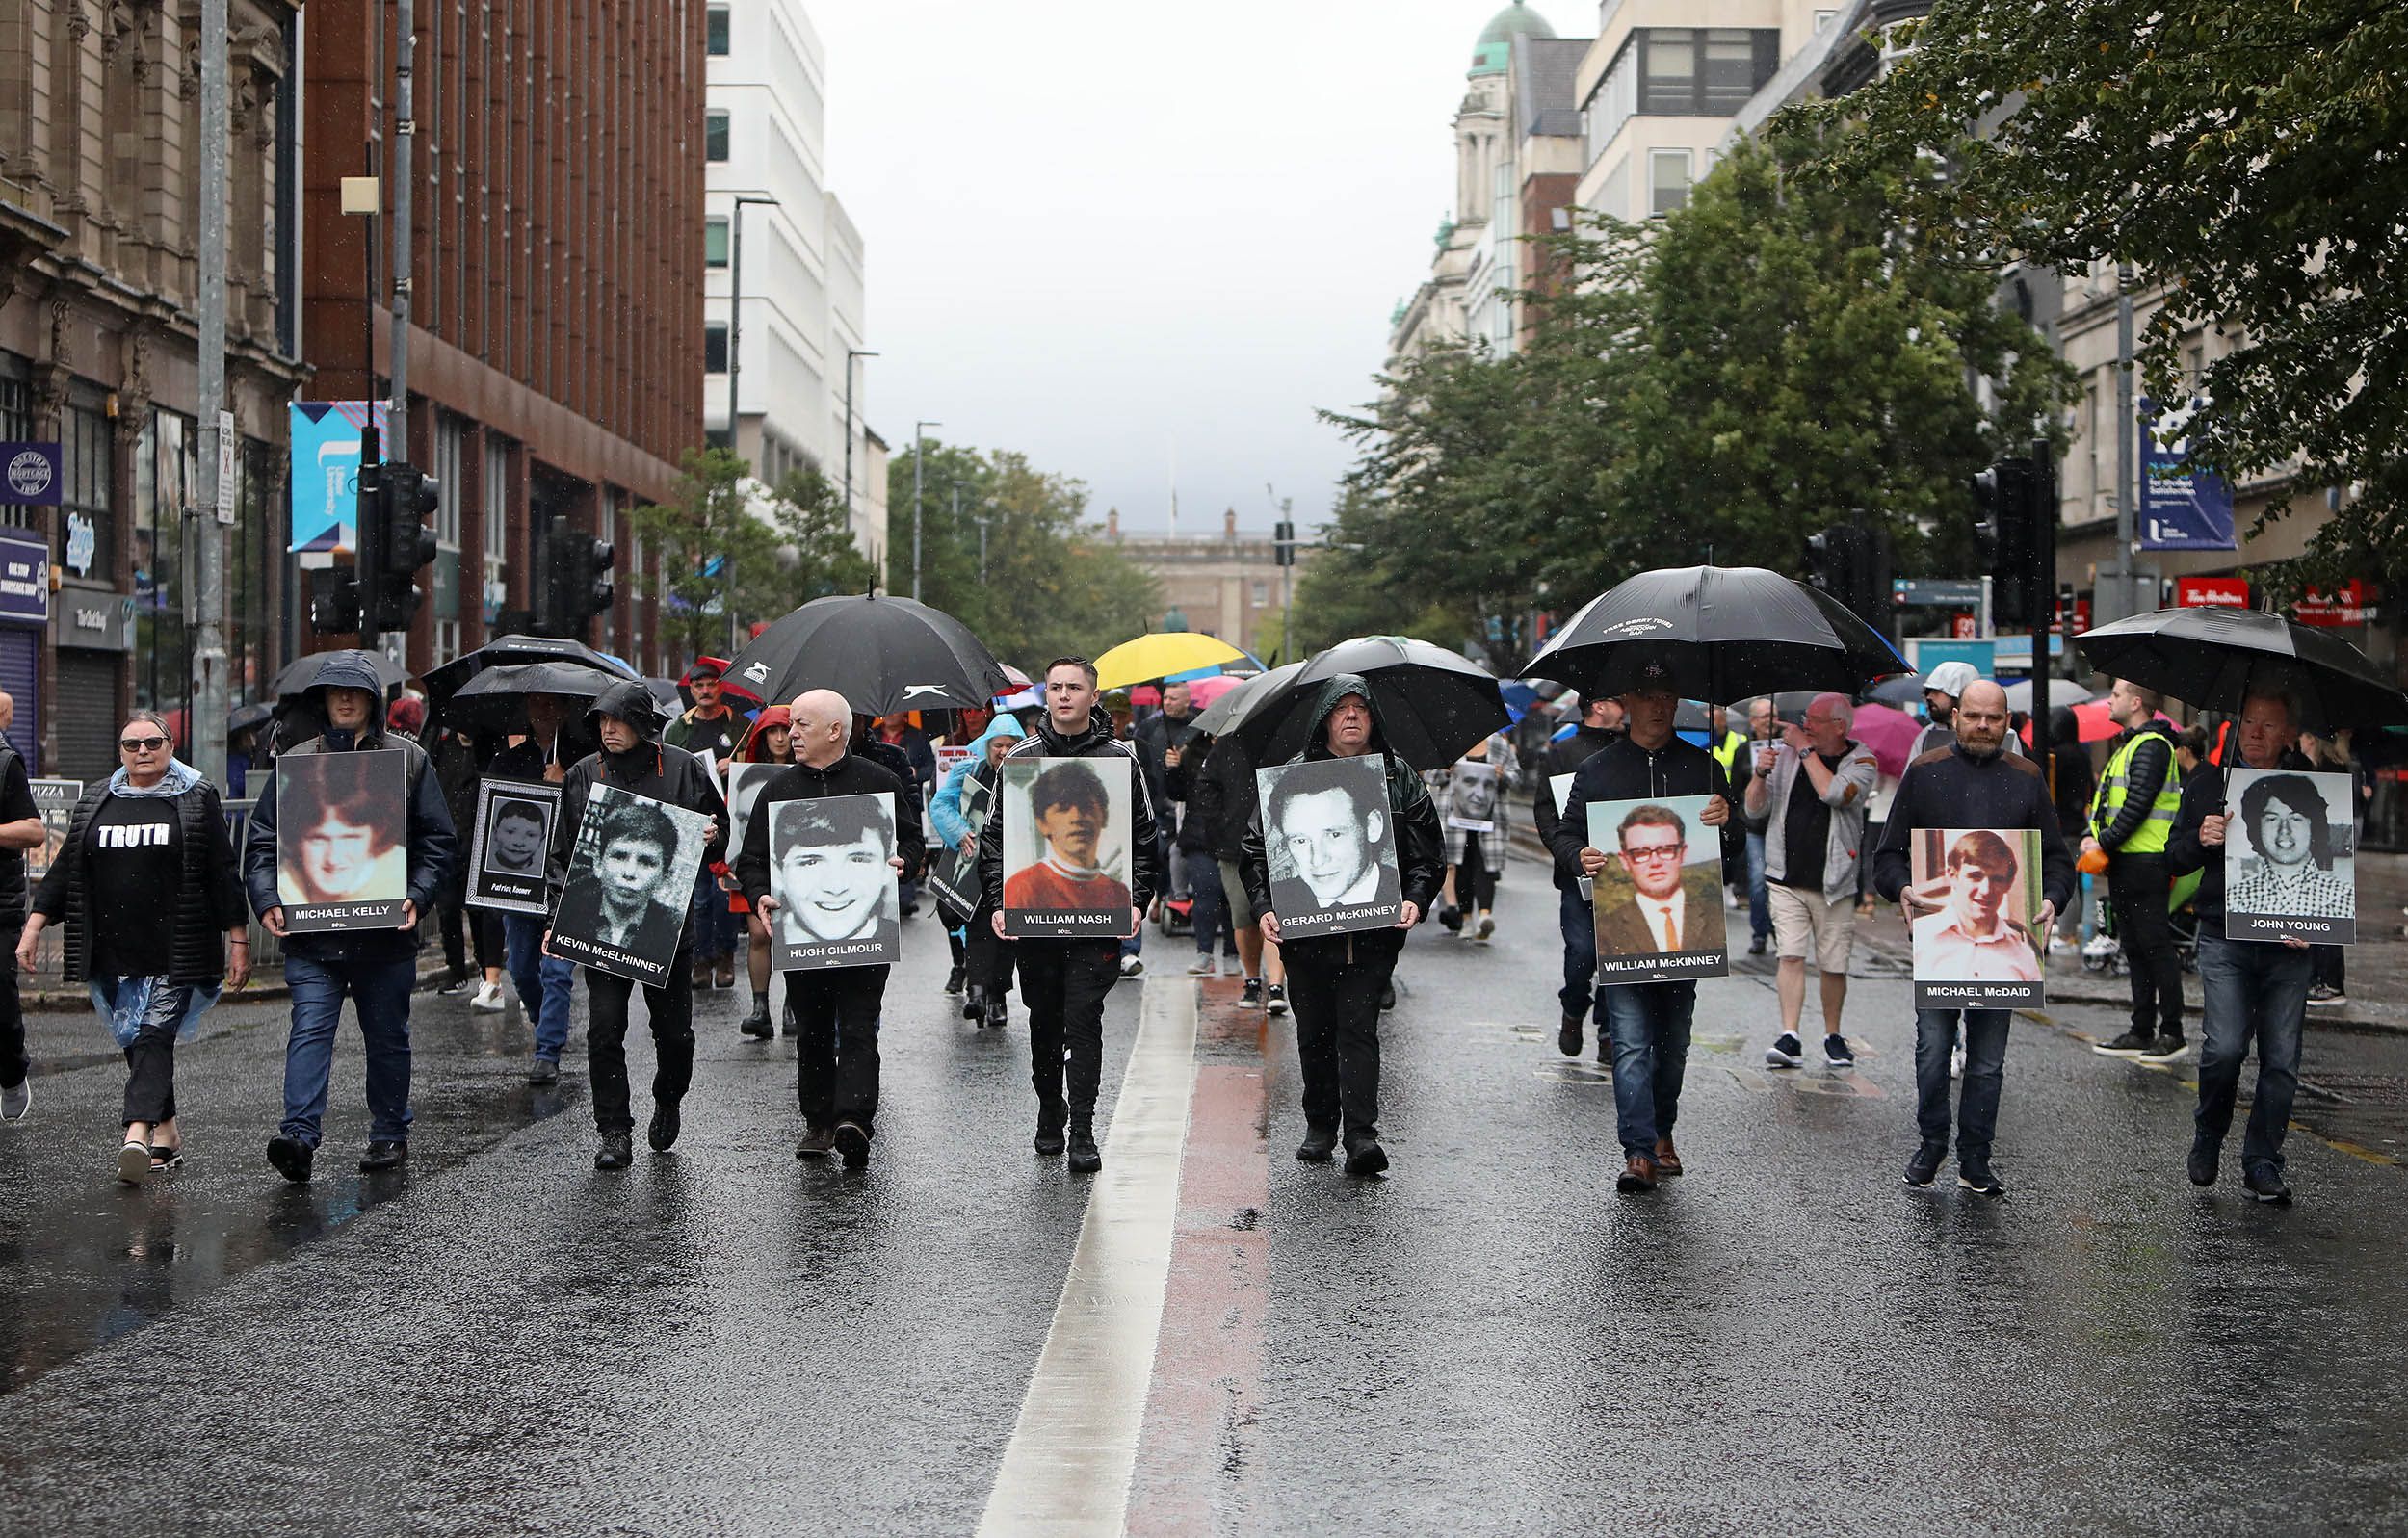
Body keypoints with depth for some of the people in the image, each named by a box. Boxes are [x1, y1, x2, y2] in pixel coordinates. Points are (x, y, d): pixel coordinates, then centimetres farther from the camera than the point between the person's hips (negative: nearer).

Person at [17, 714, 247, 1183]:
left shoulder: (198, 798, 4)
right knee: (136, 1040, 7)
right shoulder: (95, 802, 15)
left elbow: (223, 873, 3)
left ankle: (137, 1134, -28)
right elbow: (64, 869, 16)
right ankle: (166, 1133, 18)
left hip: (175, 952, -4)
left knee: (154, 1035, -15)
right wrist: (34, 926, 8)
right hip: (112, 953, 4)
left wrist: (237, 938, 1)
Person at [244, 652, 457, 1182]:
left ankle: (389, 1134, 24)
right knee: (310, 1028, -13)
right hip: (311, 934, 0)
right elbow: (261, 840, 8)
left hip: (385, 932, 0)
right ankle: (299, 1135, -20)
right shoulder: (293, 763, 8)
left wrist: (417, 897, -10)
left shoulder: (408, 760, 6)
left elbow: (438, 840, 5)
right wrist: (267, 900, -8)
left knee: (388, 1036, 11)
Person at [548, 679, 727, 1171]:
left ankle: (667, 1102, 35)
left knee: (674, 1030, 6)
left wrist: (710, 840, -12)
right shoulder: (584, 775, 5)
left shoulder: (684, 769, 1)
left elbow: (720, 832, 12)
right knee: (604, 1029, -7)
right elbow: (562, 852, 9)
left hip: (667, 922, -1)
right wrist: (558, 918, 1)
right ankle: (614, 1132, 0)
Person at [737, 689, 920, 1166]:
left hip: (864, 928, -3)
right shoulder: (779, 788, 10)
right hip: (799, 929, 3)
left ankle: (854, 1117, -19)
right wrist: (760, 895, -8)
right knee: (812, 1031, 10)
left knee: (857, 1027, -9)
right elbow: (752, 857, 11)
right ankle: (818, 1121, 18)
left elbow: (912, 838, 10)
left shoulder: (880, 782, 3)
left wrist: (899, 863, -11)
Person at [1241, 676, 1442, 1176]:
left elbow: (1427, 851, 8)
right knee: (1314, 1031, 9)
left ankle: (1361, 1133, -11)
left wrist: (1415, 898, -9)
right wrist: (1264, 905, -8)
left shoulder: (1399, 778, 8)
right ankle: (1320, 1125, 23)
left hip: (1373, 931, -1)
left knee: (1358, 1026, -9)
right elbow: (1257, 847, 5)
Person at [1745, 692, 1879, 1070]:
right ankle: (1789, 1039, -14)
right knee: (1790, 955, -11)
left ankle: (1832, 1036, 22)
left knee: (1833, 965, 4)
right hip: (1786, 879, 1)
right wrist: (1760, 774, -11)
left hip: (1833, 883, -1)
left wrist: (1806, 750, -14)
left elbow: (1835, 793, -21)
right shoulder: (1785, 752, 8)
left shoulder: (1862, 762, 0)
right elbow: (1754, 810, 8)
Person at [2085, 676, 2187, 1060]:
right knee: (2135, 949, 12)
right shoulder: (2128, 746, 20)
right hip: (2123, 862, 10)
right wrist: (2093, 837, 4)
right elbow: (2107, 801, 19)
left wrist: (2105, 842, -17)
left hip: (2145, 861, -10)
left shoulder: (2151, 746, -12)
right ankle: (2142, 1032, 16)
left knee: (2156, 946, -7)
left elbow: (2138, 805, -20)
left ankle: (2171, 1032, -3)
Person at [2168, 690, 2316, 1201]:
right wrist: (2201, 841, -11)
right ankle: (2207, 1138, 12)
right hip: (2224, 937, -1)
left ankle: (2262, 1164, 12)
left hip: (2289, 945, 1)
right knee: (2225, 1047, -13)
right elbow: (2174, 858, 11)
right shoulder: (2209, 781, 7)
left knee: (2281, 1059, 1)